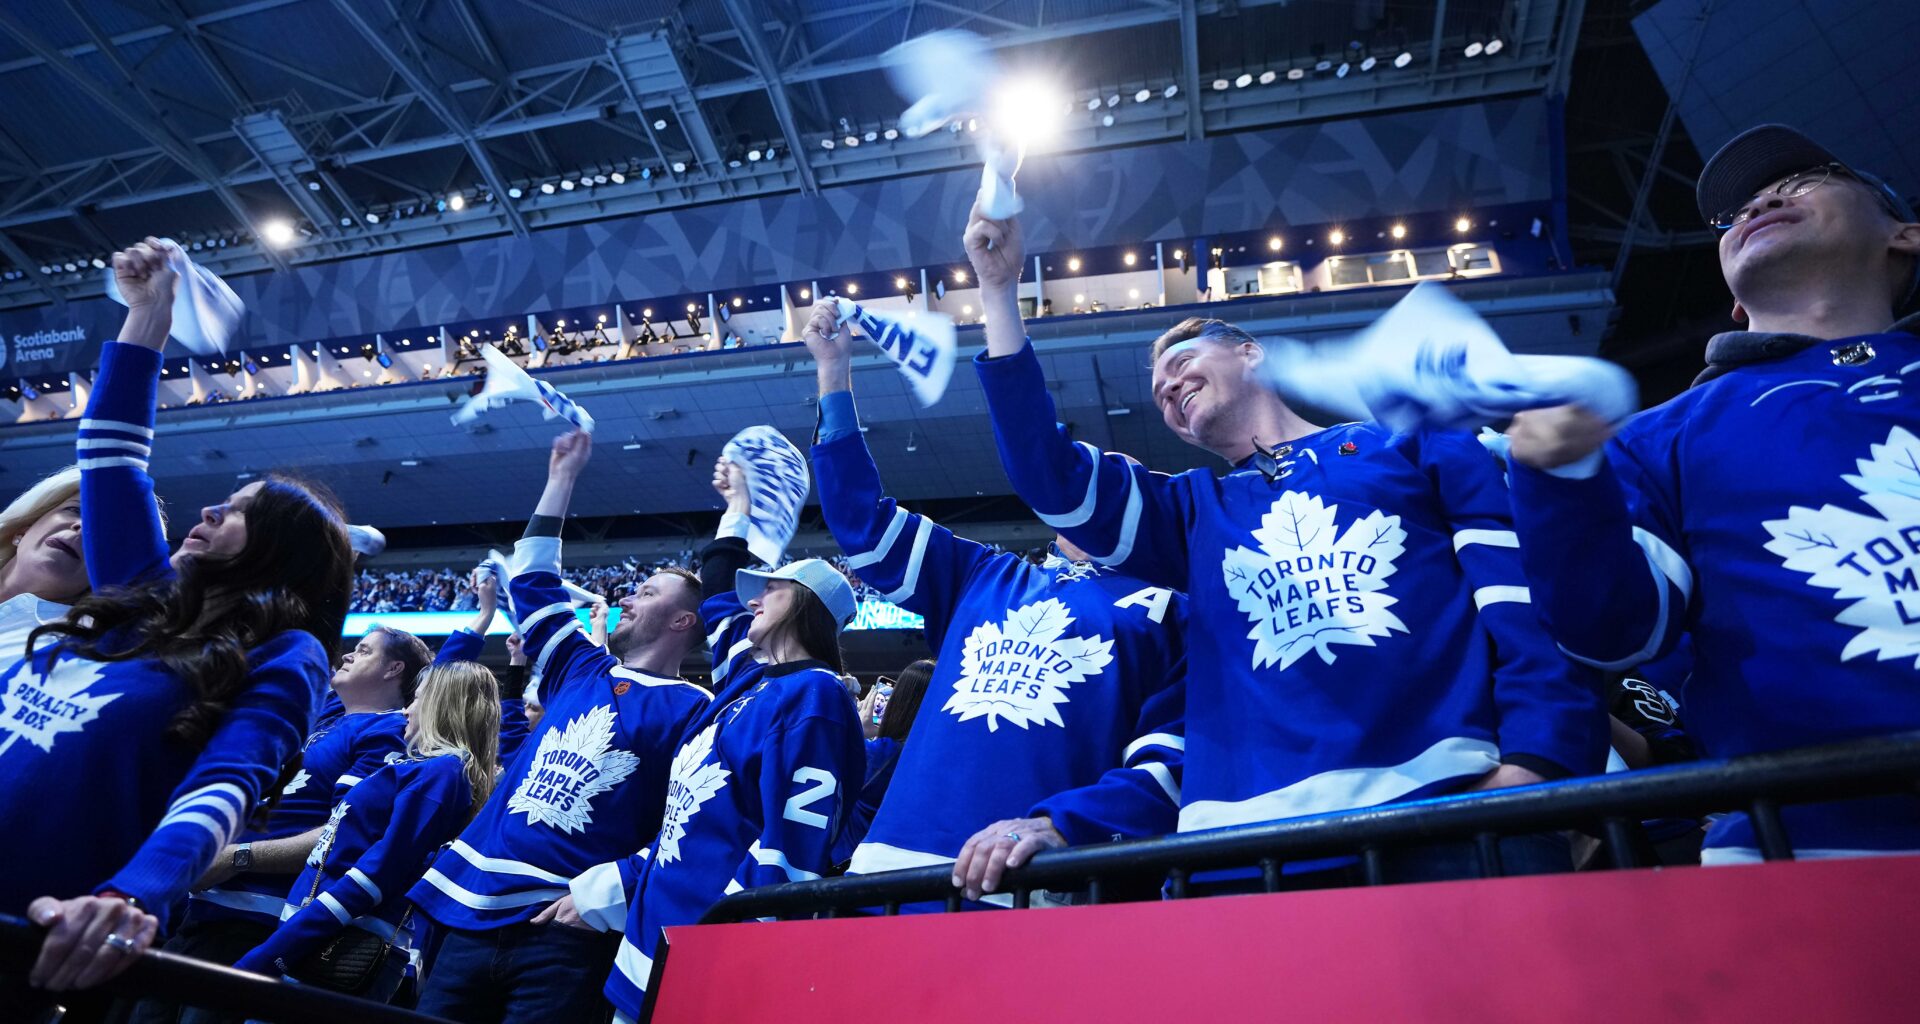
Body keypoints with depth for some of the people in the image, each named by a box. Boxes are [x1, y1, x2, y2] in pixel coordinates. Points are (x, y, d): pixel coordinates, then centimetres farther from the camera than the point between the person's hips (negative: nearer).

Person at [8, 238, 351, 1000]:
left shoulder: (282, 658, -6)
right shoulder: (142, 598, 16)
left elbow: (225, 788, -23)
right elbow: (109, 456, 22)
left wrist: (128, 900, -42)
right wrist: (145, 316, 22)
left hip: (37, 941, -6)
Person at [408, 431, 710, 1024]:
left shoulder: (690, 710, -5)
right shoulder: (581, 673, 14)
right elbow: (531, 582, 24)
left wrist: (604, 889, -20)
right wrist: (564, 475, 24)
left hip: (566, 930, -6)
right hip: (475, 911, 6)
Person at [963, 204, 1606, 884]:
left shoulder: (1416, 443, 18)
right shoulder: (1193, 512, 25)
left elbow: (1526, 595, 6)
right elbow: (1052, 479, 11)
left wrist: (1535, 764, -11)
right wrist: (999, 292, 11)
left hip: (1458, 807, -2)